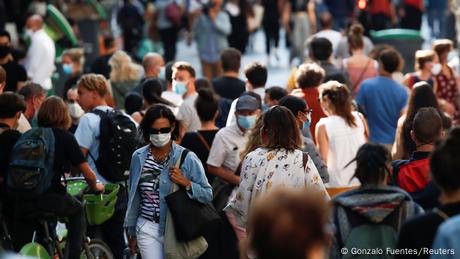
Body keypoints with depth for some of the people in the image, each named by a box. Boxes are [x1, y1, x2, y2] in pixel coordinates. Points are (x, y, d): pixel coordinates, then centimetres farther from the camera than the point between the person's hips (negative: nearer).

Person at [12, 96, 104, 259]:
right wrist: (95, 187, 24)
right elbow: (88, 174, 3)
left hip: (21, 201, 3)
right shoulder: (65, 137, 3)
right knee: (78, 211, 28)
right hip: (51, 197, -3)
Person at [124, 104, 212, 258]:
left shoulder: (187, 158, -4)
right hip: (148, 228, 1)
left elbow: (208, 195, -2)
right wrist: (132, 232, 16)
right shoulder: (139, 157, 3)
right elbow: (134, 197, 12)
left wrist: (186, 183, -18)